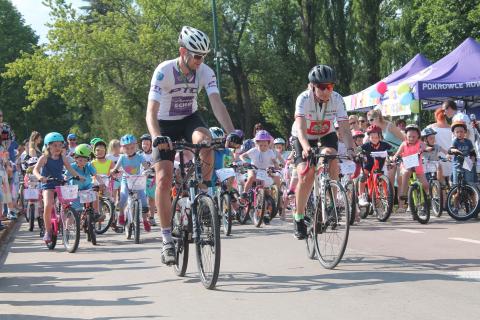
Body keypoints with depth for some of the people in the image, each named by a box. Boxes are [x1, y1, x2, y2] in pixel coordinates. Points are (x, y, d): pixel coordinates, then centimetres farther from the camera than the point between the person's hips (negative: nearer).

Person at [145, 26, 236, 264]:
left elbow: (217, 104, -26)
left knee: (205, 141, -34)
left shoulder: (205, 72, -17)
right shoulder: (164, 71, -26)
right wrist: (157, 137, -50)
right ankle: (167, 240, -6)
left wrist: (231, 132, -42)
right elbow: (151, 112, -32)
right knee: (163, 179, -13)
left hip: (190, 119, 2)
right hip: (165, 124, -2)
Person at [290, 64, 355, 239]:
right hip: (303, 138, -2)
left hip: (326, 135, 2)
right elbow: (300, 128, -43)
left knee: (331, 157, -30)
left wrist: (350, 149, -48)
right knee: (305, 177, -18)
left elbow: (345, 128, -30)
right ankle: (299, 218, 0)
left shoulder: (337, 99, -24)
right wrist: (306, 147, -61)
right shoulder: (304, 99, -30)